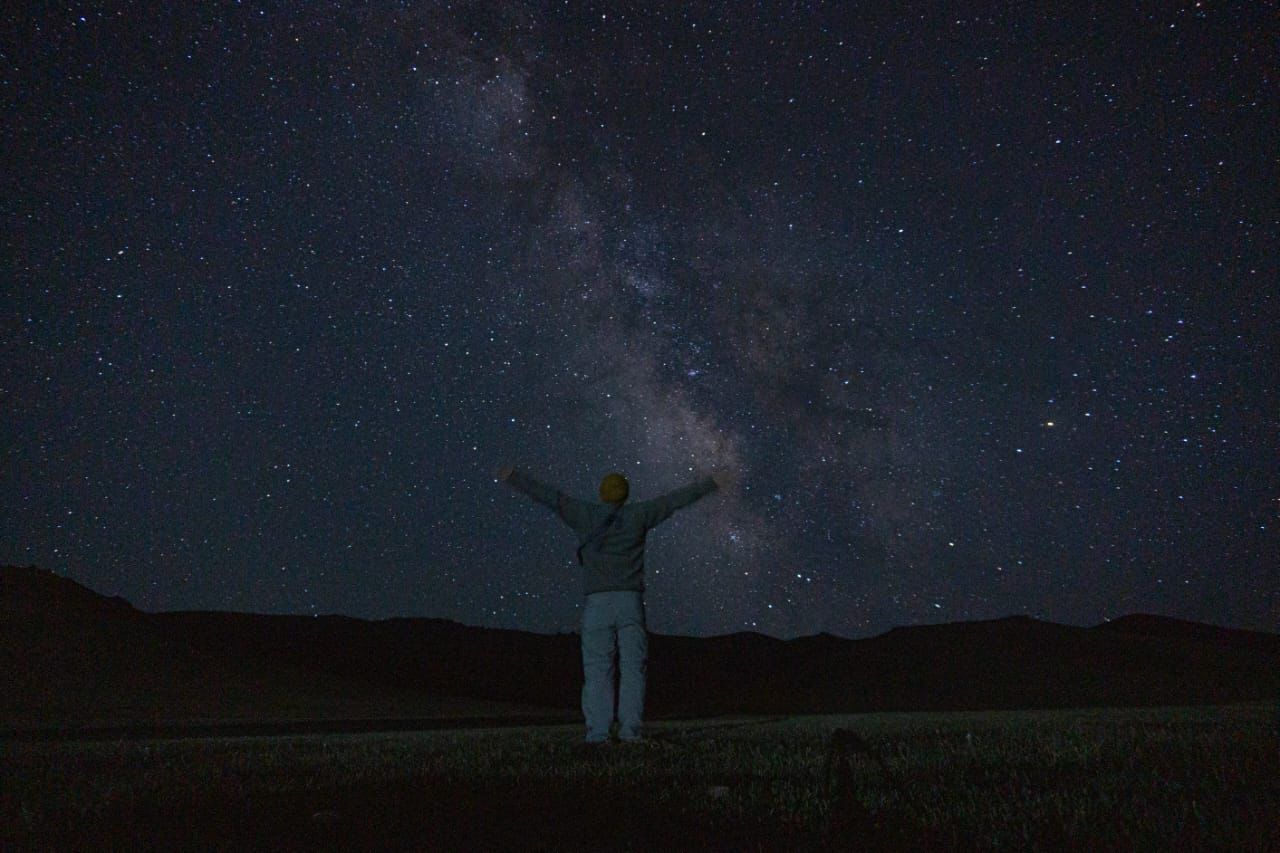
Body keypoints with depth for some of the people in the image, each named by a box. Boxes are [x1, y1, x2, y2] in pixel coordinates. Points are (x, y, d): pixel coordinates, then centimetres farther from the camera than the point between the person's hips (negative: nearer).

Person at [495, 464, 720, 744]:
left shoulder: (586, 515, 7)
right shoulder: (637, 515, 8)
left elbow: (547, 495, 10)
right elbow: (676, 499, 15)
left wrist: (513, 477, 18)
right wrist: (709, 483, 25)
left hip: (597, 603, 0)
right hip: (630, 601, 0)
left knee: (597, 670, 1)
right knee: (632, 667, 2)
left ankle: (598, 730, -5)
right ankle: (630, 729, -6)